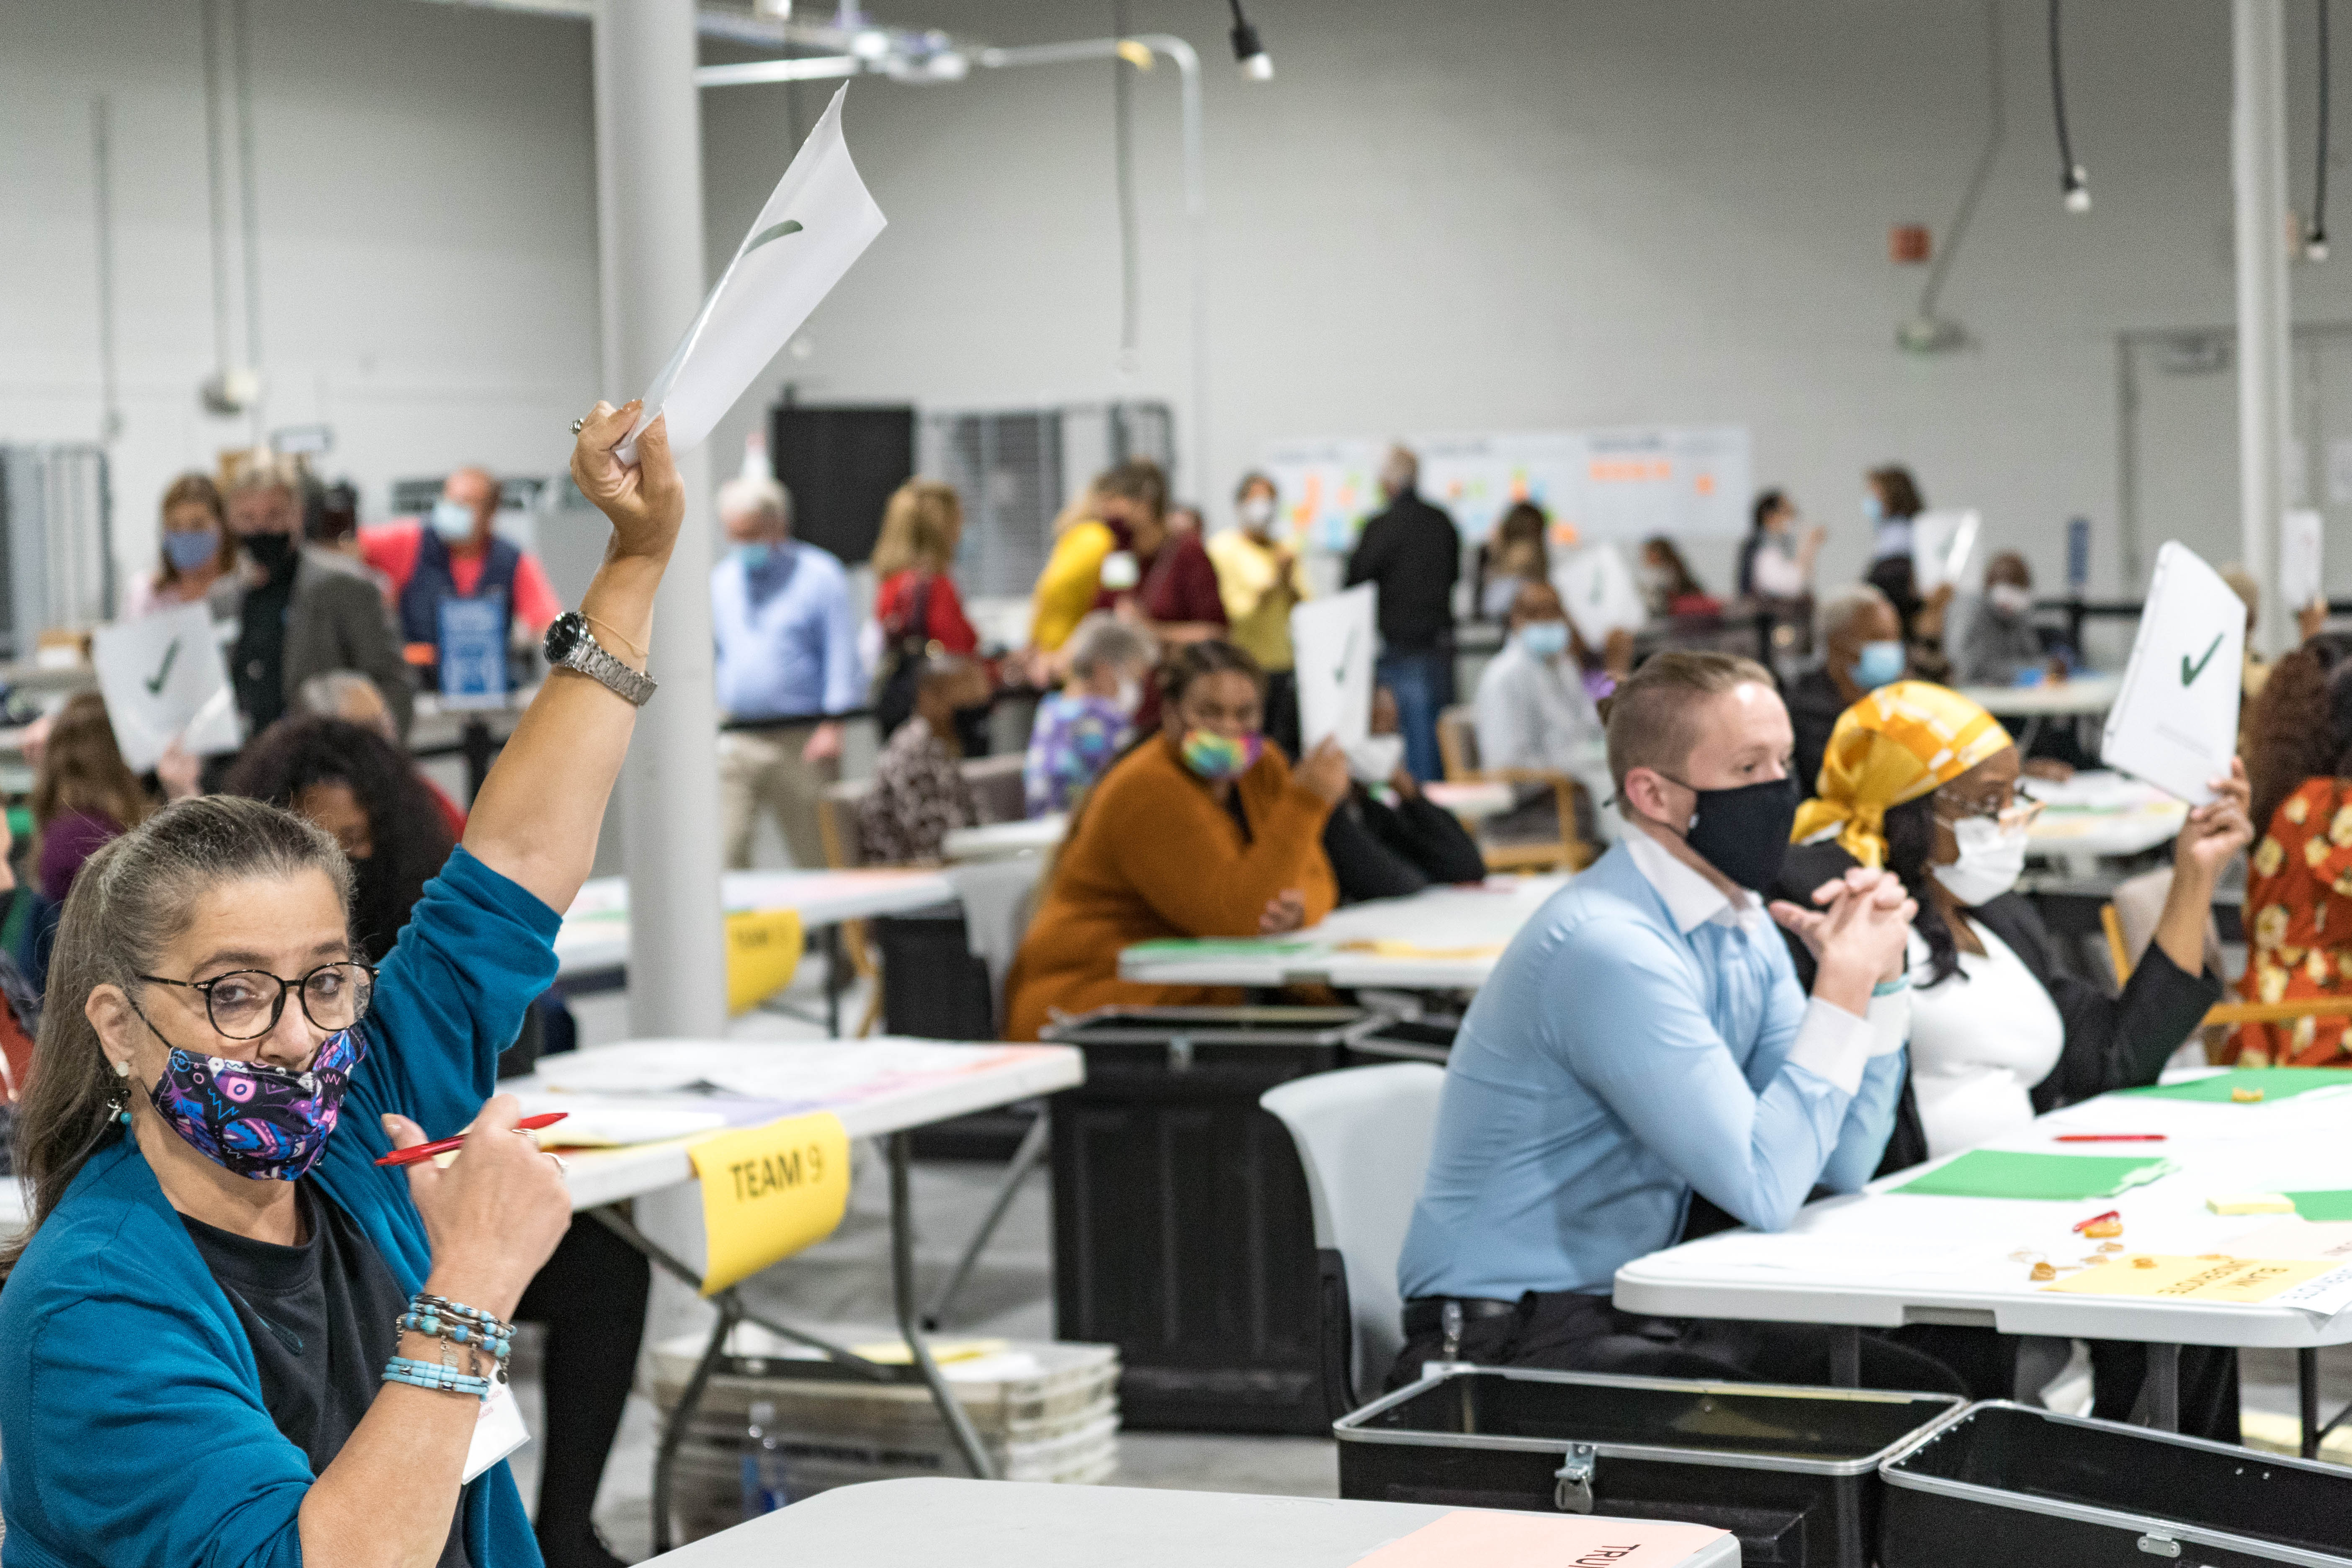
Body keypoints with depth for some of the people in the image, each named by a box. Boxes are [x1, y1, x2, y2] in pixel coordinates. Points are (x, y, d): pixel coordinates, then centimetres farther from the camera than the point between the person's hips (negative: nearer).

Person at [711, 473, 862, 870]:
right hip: (734, 744, 4)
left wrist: (832, 725, -14)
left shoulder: (819, 575, -1)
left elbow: (843, 655, -6)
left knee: (817, 860, 2)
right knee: (722, 854, -11)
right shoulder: (721, 580, 15)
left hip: (802, 744, -3)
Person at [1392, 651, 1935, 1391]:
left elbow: (1844, 1165, 7)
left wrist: (1879, 977, -2)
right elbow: (1764, 1189, -24)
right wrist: (1843, 990, -18)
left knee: (1929, 1393, -2)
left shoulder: (1743, 927, 8)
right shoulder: (1611, 948, -22)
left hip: (1634, 1310, 9)